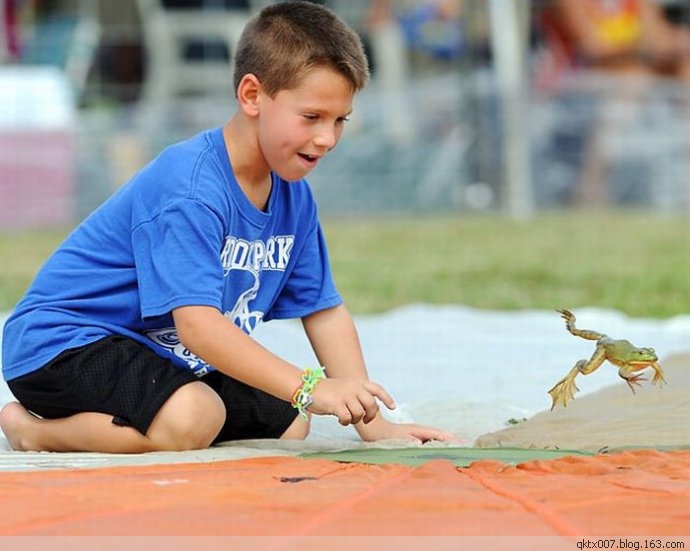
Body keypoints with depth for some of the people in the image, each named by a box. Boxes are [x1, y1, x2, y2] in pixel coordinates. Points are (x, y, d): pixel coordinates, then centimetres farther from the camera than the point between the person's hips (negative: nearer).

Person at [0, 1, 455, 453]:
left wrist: (373, 424, -2)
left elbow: (325, 311, 7)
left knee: (287, 423, 8)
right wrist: (309, 388, -42)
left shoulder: (292, 196, 2)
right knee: (192, 416, -34)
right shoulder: (191, 189, -27)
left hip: (164, 354, 10)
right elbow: (197, 325, -35)